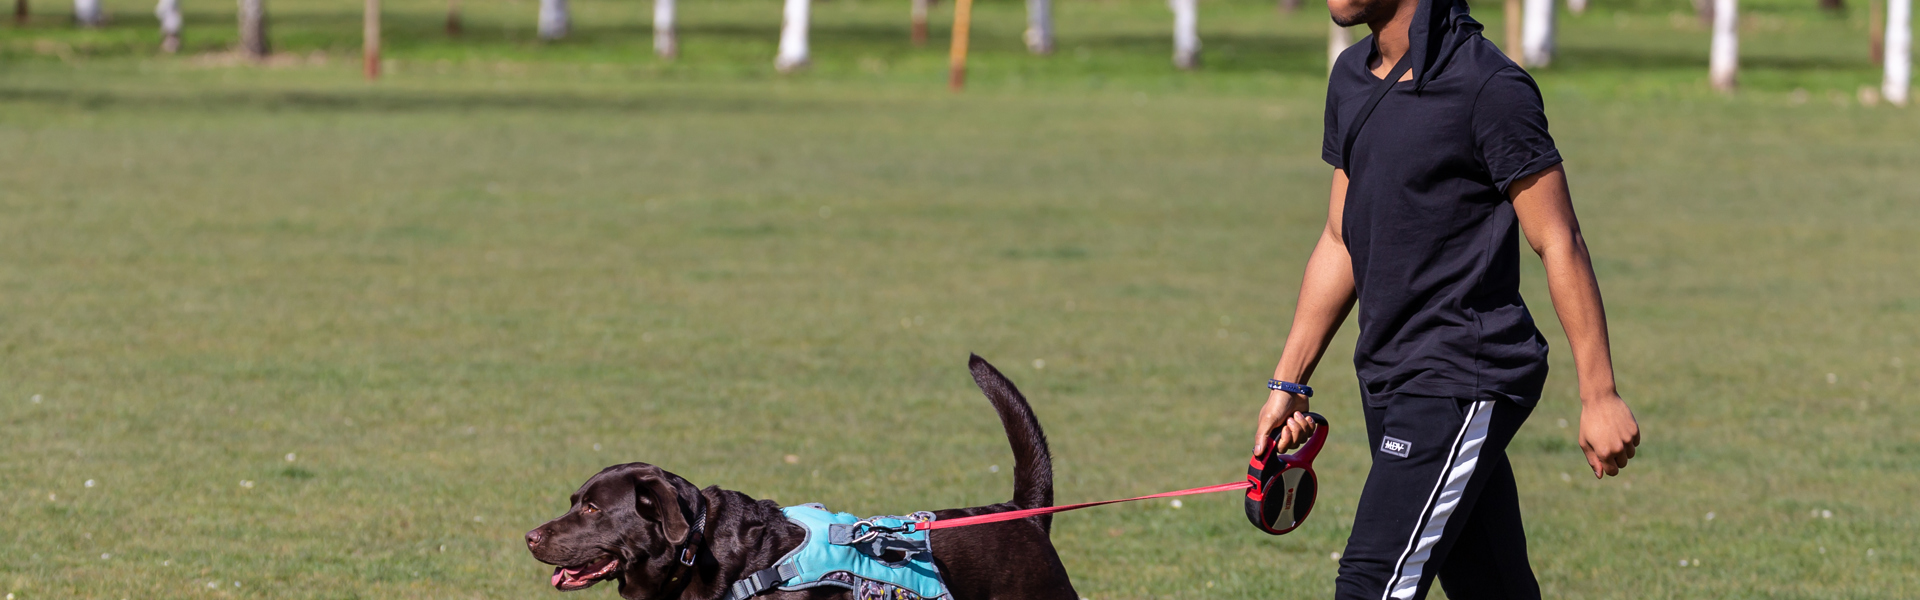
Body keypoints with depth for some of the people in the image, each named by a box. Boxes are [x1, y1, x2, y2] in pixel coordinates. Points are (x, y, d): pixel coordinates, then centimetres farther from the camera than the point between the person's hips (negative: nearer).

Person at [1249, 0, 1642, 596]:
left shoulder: (1488, 88, -14)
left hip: (1463, 385, -8)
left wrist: (1600, 396, -14)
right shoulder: (1351, 77, 12)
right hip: (1388, 379, 8)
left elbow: (1559, 244, -12)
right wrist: (1288, 383, 18)